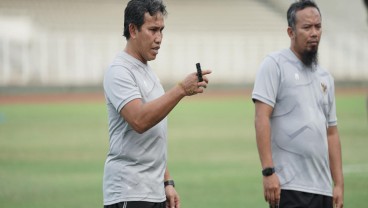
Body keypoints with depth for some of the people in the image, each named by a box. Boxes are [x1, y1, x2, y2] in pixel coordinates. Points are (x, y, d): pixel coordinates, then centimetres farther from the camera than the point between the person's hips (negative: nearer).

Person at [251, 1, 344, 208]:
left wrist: (339, 183, 12)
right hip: (289, 185, -7)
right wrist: (268, 171, -18)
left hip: (322, 188, 7)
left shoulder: (325, 77, 18)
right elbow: (262, 119, -9)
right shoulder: (275, 65, -1)